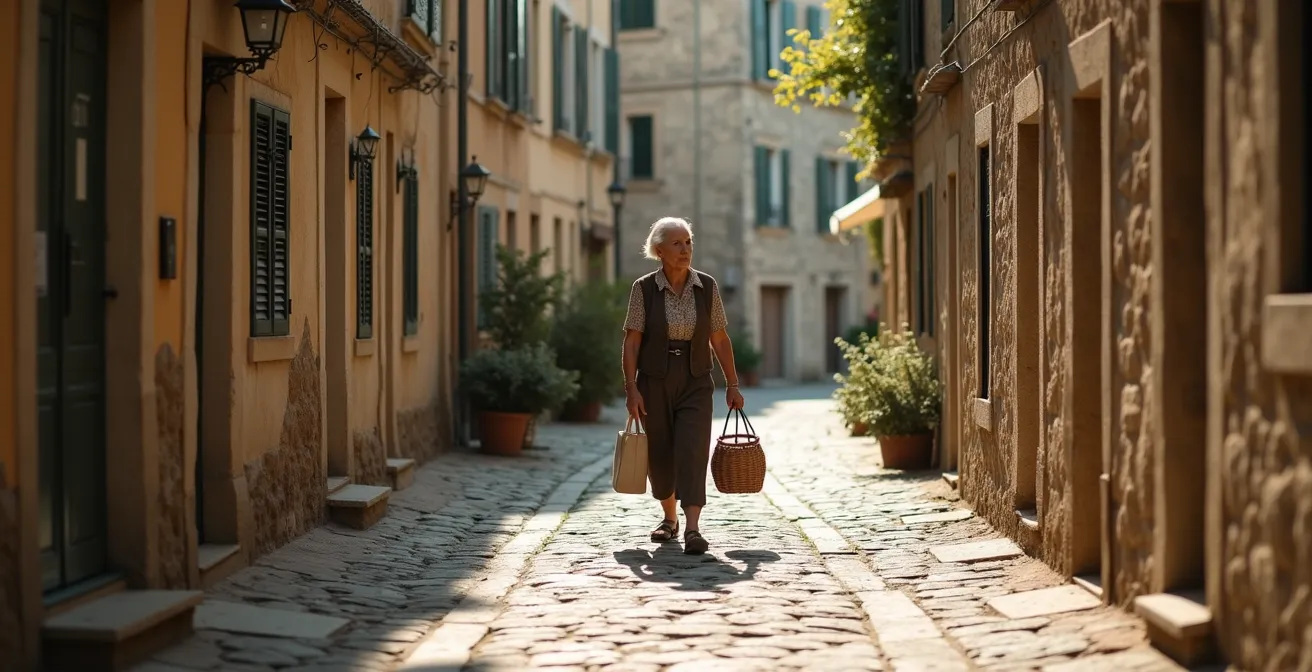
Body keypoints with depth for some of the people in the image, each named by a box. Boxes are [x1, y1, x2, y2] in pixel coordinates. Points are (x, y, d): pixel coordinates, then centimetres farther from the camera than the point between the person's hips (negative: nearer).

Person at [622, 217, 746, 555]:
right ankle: (669, 518, 32)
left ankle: (692, 528, -20)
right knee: (659, 454, 9)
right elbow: (632, 341, -6)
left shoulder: (707, 287, 0)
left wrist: (732, 384, 4)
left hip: (695, 383, 0)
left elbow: (720, 339, 4)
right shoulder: (644, 288, -5)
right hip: (654, 383, 0)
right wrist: (631, 388, -12)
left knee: (692, 451, -14)